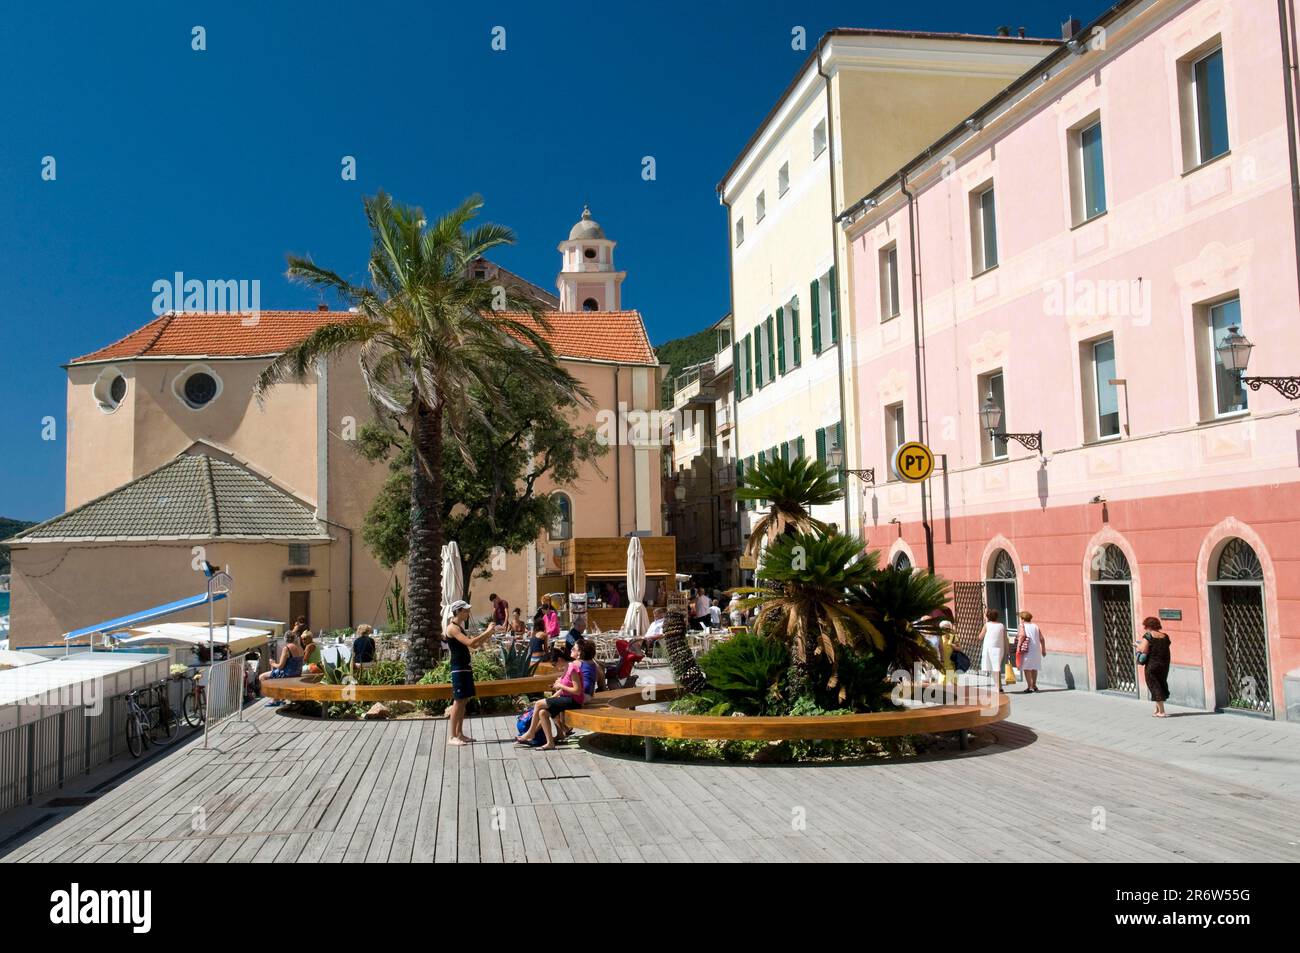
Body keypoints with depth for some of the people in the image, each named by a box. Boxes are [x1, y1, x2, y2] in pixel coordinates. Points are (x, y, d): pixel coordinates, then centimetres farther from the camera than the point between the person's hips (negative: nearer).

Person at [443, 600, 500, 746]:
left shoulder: (459, 627, 16)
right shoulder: (452, 628, -13)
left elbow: (474, 644, 18)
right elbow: (470, 643, -24)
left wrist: (488, 633, 7)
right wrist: (487, 631, -18)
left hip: (465, 668, 9)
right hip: (458, 668, -9)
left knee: (464, 701, 11)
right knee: (458, 701, -7)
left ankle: (459, 733, 16)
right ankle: (452, 736, -2)